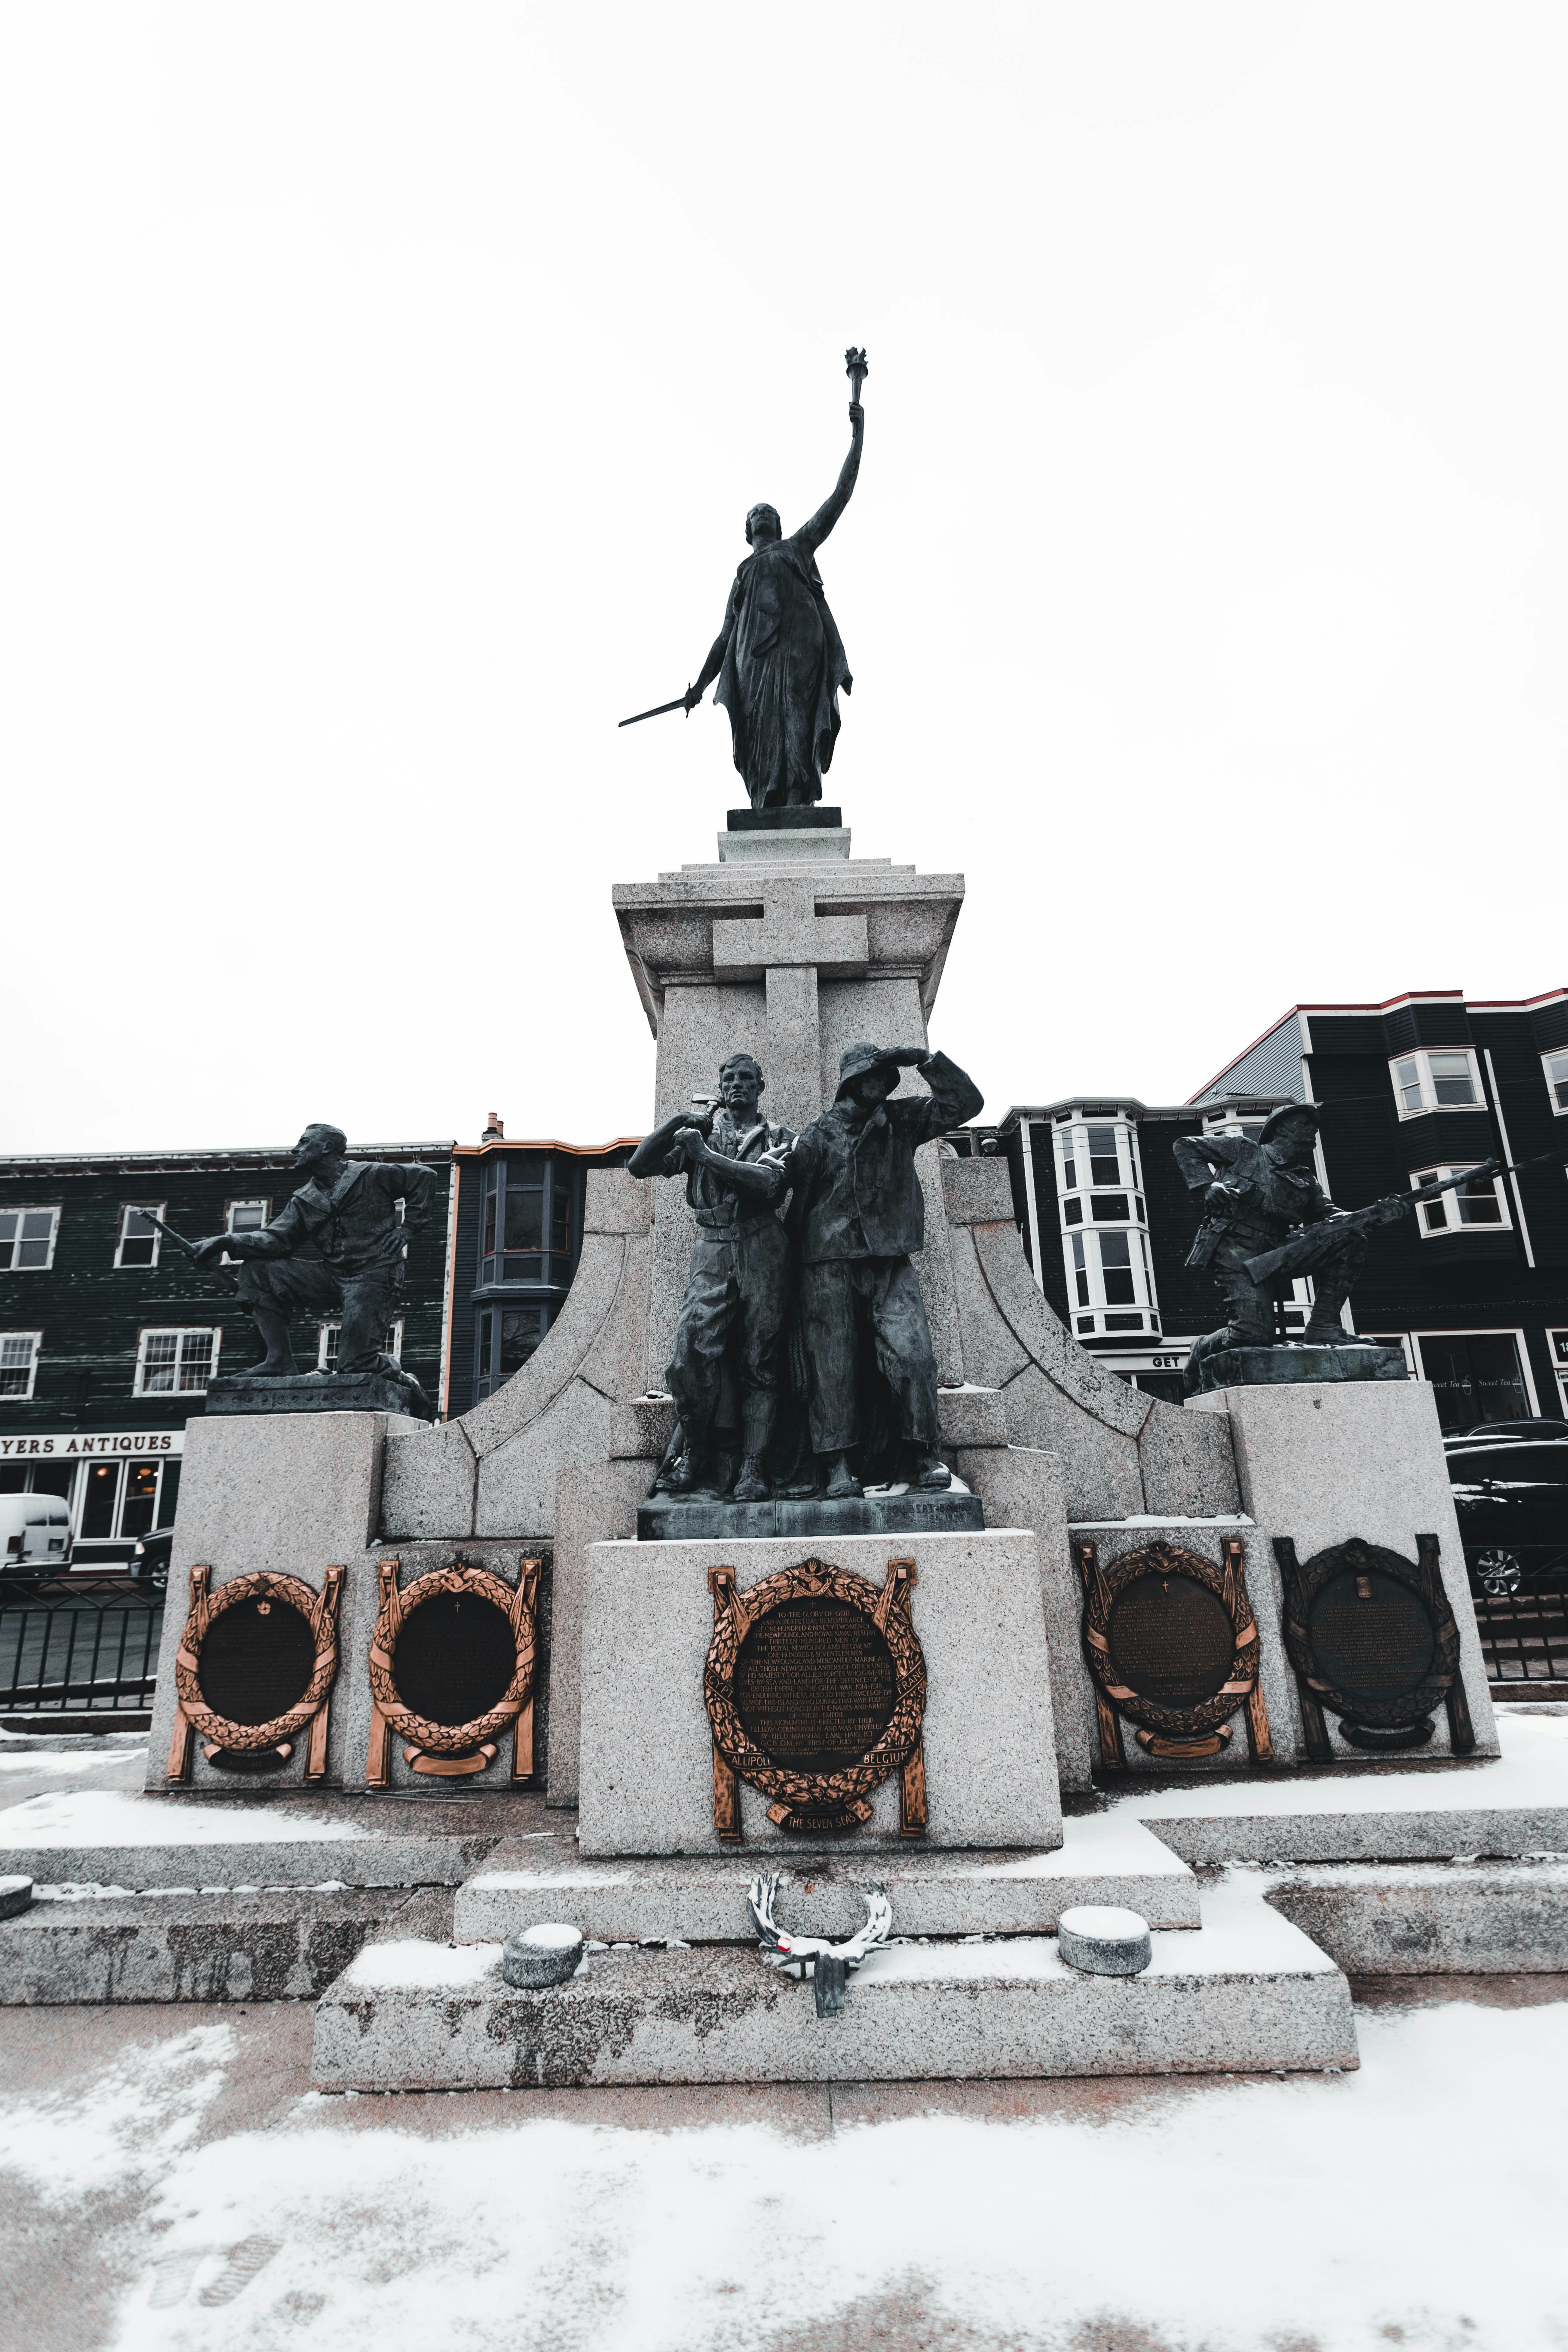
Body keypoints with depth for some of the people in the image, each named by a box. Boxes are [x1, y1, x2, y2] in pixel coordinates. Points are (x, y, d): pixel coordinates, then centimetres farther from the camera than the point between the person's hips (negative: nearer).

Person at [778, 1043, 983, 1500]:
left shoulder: (902, 1119, 14)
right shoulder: (819, 1133, 7)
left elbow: (966, 1103, 10)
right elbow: (797, 1192, 4)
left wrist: (925, 1059, 3)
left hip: (892, 1262, 2)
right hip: (831, 1262, -1)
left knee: (912, 1354, -11)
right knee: (834, 1365, -4)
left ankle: (923, 1458, -1)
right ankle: (838, 1467, 0)